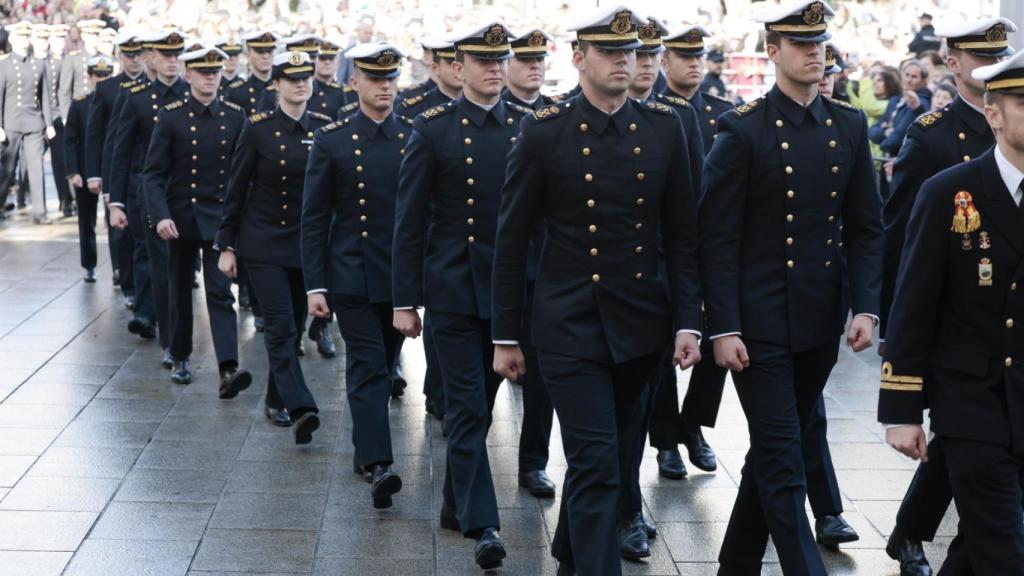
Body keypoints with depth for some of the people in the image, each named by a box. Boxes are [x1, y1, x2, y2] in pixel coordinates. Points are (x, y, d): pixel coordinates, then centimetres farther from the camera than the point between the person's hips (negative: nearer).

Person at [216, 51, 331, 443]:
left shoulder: (325, 129, 3)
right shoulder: (258, 129, -6)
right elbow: (236, 190, -2)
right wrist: (226, 246, -3)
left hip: (308, 245, 4)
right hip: (263, 244, -4)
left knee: (294, 327, 11)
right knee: (280, 327, -13)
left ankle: (277, 402, 25)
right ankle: (301, 409, -21)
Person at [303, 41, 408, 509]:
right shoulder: (331, 141, -2)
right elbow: (314, 220, -1)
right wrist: (314, 285, -7)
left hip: (402, 276, 3)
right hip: (352, 275, -3)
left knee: (384, 366, 13)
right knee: (367, 366, -10)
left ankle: (365, 447, 30)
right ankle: (378, 464, -15)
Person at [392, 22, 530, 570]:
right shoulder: (433, 129, -4)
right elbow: (409, 222, -3)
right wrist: (404, 300, -5)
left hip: (511, 291, 3)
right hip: (453, 290, -3)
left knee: (479, 403, 13)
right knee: (467, 407, -4)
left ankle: (456, 502, 28)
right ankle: (481, 522, -2)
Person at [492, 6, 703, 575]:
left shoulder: (664, 127, 2)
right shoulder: (543, 132, -6)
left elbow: (682, 234, 5)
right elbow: (511, 242, -2)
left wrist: (687, 321, -2)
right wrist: (505, 336, -1)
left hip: (641, 322, 4)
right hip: (570, 325, -4)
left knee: (605, 455, 17)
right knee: (596, 463, -8)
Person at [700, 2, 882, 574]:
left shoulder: (849, 125, 6)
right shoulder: (742, 130, -9)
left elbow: (866, 226, 8)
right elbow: (718, 239, -10)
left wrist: (865, 307, -3)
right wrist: (723, 328, -14)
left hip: (822, 320, 5)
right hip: (760, 321, -5)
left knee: (774, 450, 16)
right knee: (783, 460, -4)